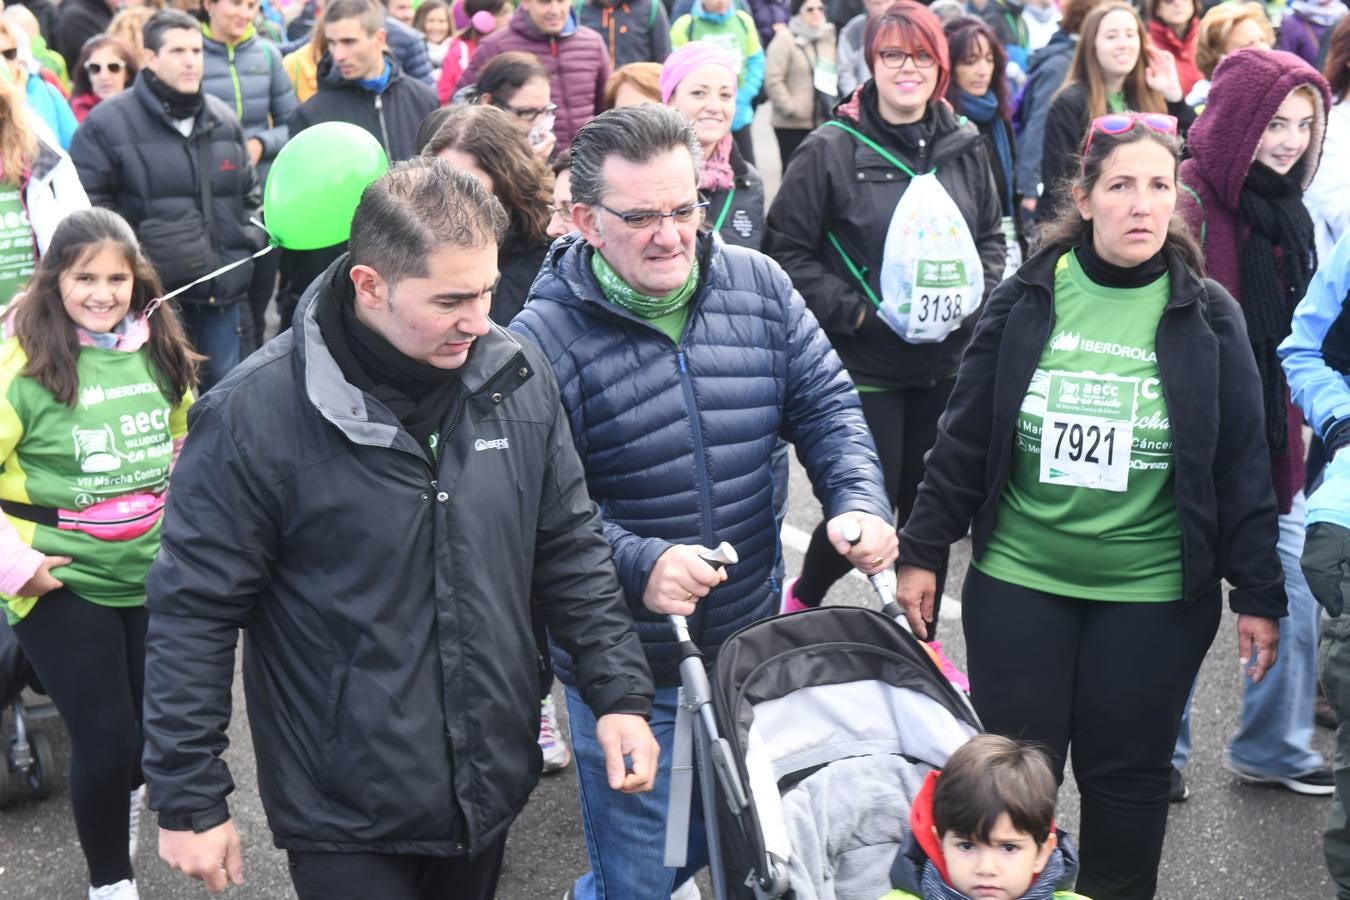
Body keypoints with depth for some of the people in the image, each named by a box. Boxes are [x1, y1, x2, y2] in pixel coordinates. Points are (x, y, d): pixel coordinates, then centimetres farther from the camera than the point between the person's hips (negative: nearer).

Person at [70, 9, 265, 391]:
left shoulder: (224, 120, 12)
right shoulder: (108, 122, -6)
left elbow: (248, 192, 23)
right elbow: (84, 203, -7)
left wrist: (244, 246, 9)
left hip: (221, 290, 5)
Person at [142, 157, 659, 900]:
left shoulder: (517, 376, -5)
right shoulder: (255, 416, -19)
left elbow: (571, 551, 6)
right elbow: (194, 614, -12)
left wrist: (620, 693, 0)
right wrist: (188, 800, -8)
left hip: (491, 786, 5)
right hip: (343, 815, -4)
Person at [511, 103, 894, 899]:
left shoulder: (759, 286, -3)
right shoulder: (544, 338, -16)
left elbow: (827, 405, 2)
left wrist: (861, 500, -15)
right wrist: (638, 564, -33)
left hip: (753, 650, 5)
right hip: (628, 676, -5)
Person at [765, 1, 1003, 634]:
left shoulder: (964, 148, 6)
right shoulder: (829, 151, -8)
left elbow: (991, 238, 17)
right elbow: (789, 253, -8)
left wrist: (974, 296, -2)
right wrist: (858, 313, -15)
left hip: (945, 362, 5)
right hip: (863, 364, -4)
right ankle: (799, 602, 27)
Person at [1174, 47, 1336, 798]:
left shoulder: (1285, 207, 10)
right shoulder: (1191, 200, -15)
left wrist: (1300, 420, 19)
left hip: (1272, 435, 8)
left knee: (1298, 588, 10)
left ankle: (1275, 747, 27)